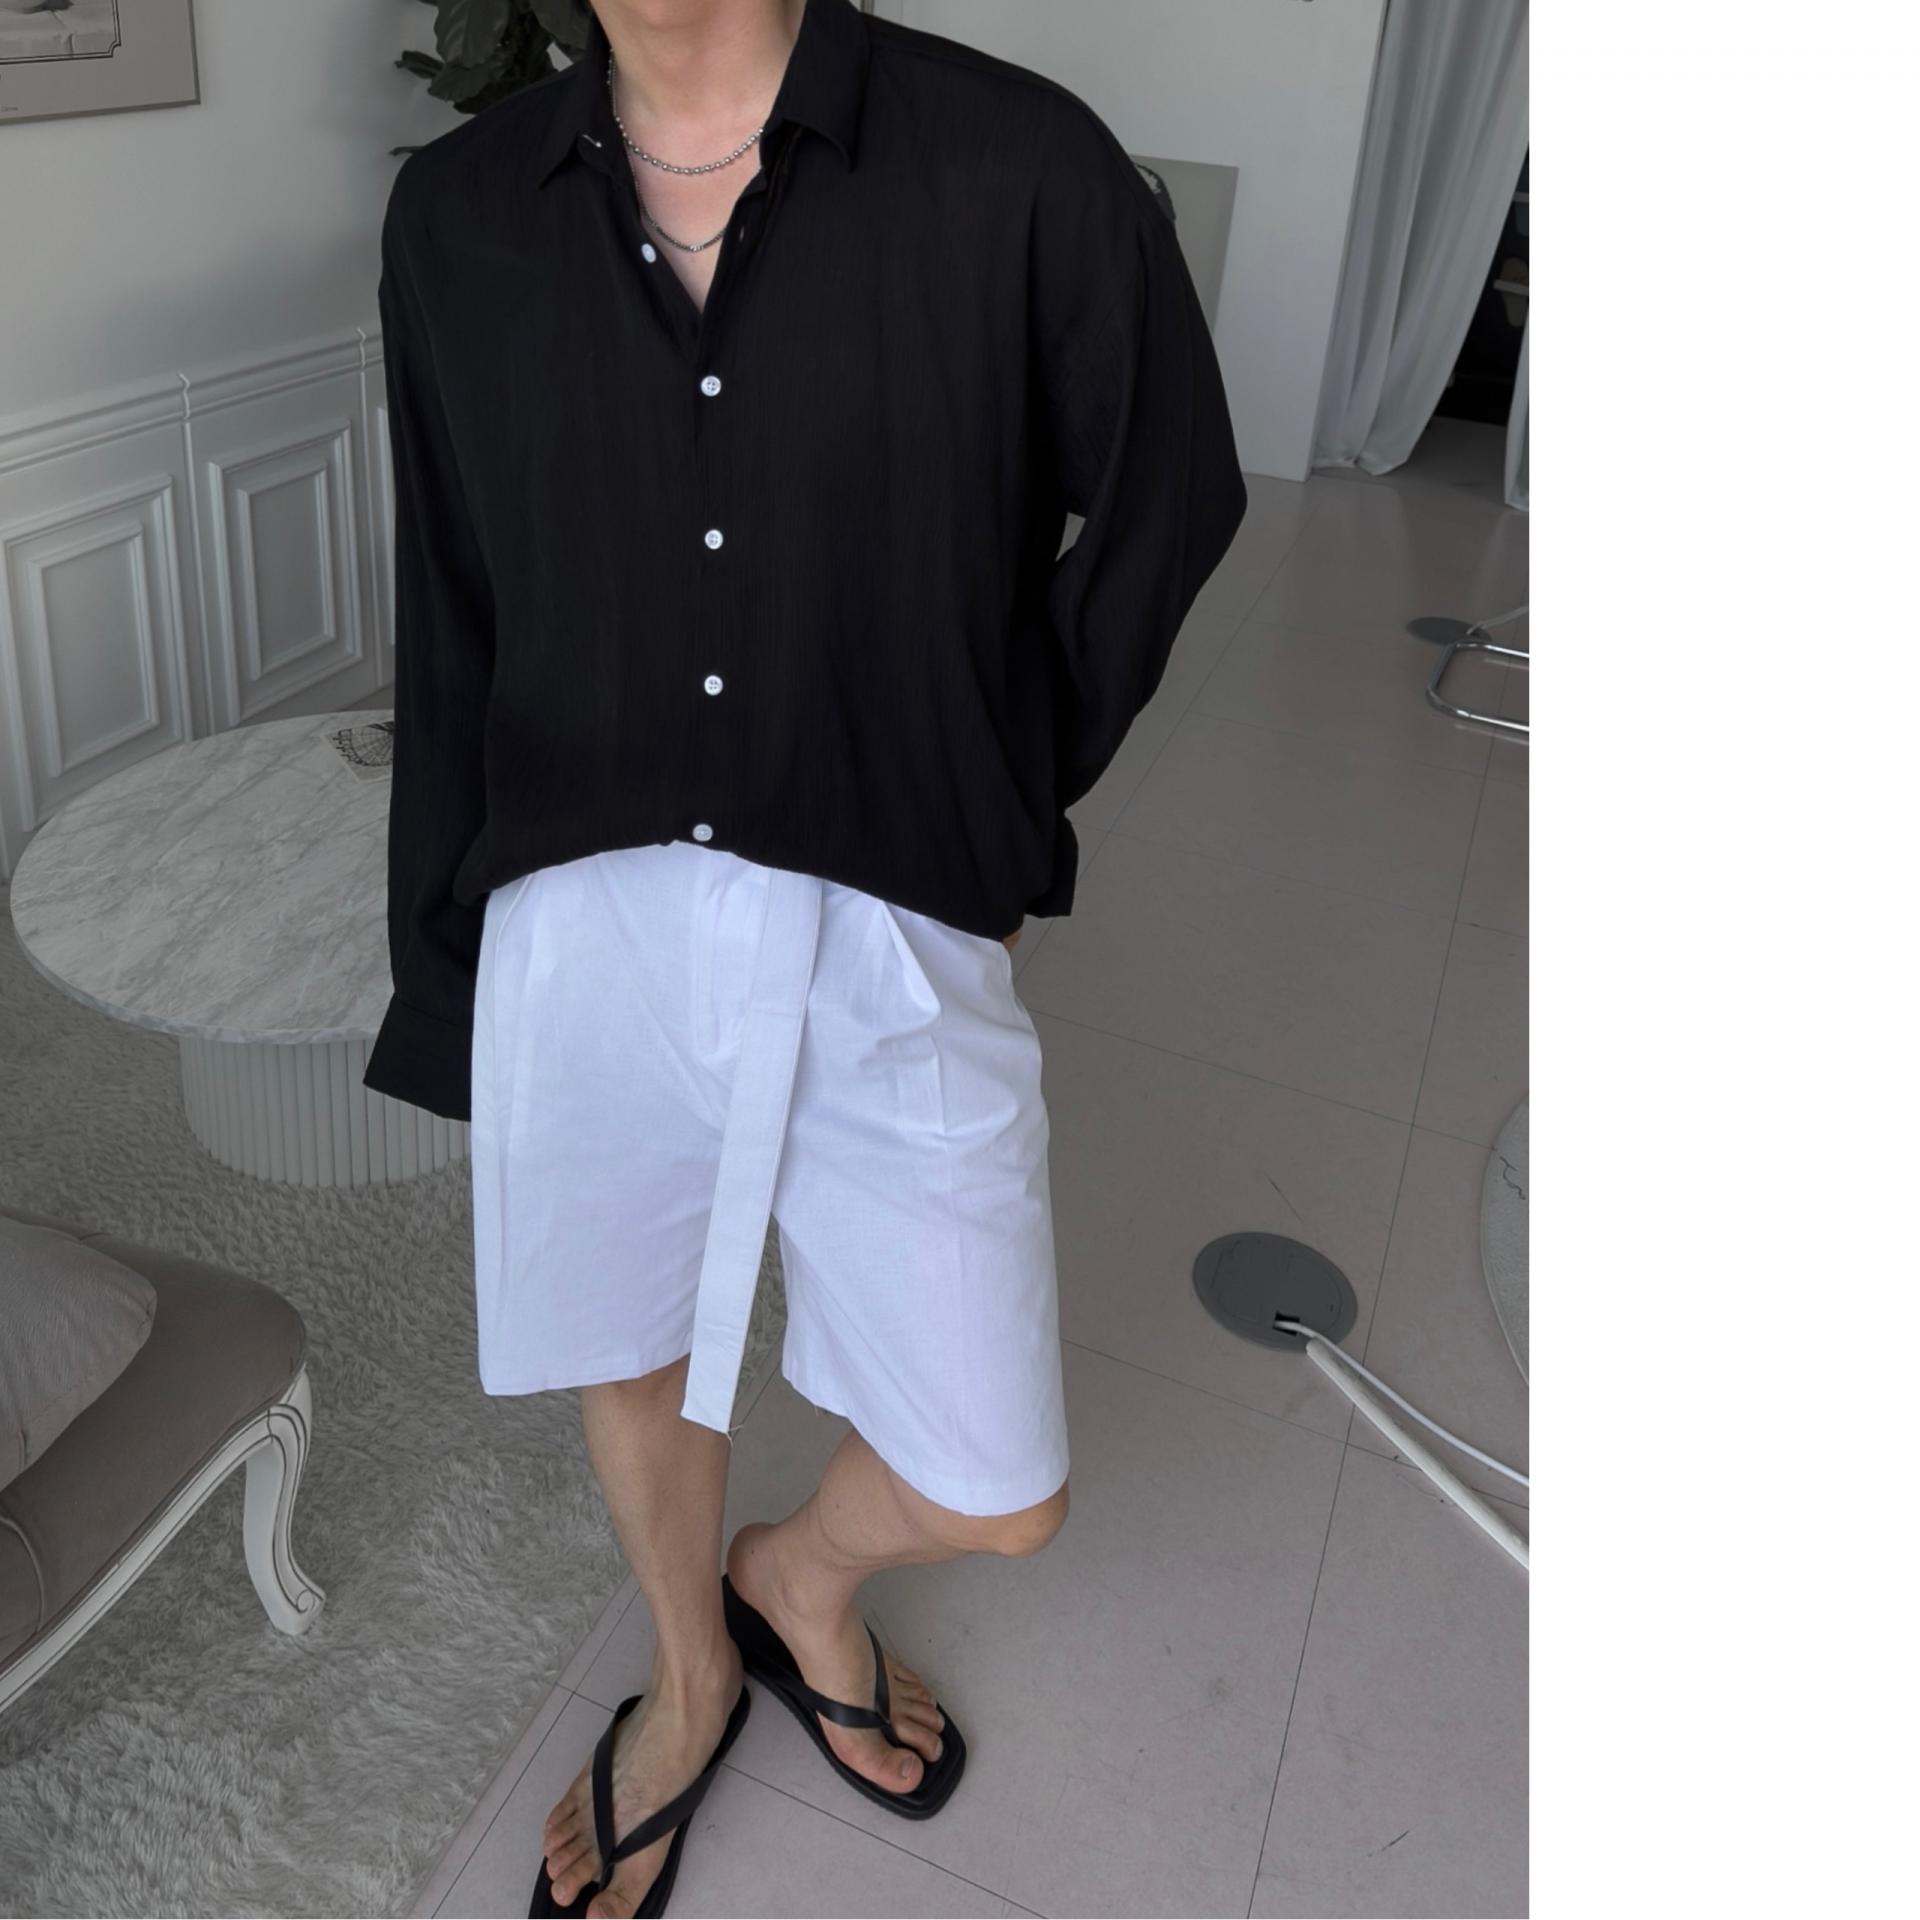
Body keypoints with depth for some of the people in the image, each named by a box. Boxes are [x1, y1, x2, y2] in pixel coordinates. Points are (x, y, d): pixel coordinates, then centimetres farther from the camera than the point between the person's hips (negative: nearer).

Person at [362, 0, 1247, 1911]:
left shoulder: (1021, 169, -7)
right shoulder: (455, 217, 3)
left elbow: (1168, 499, 7)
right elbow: (451, 627, 8)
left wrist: (1005, 799, 6)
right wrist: (443, 968, 11)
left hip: (890, 942, -1)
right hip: (583, 928, 2)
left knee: (998, 1499, 8)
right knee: (632, 1358, 22)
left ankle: (798, 1574, 46)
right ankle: (690, 1681, 54)